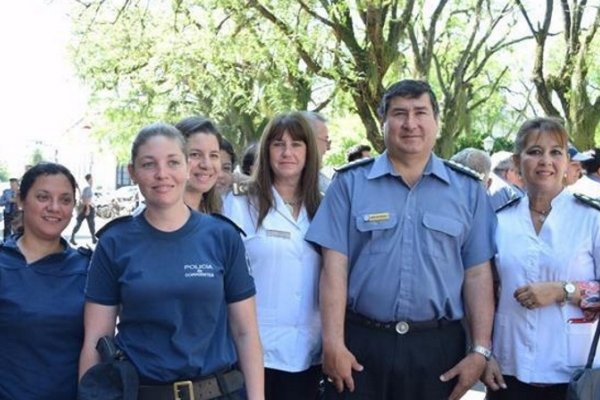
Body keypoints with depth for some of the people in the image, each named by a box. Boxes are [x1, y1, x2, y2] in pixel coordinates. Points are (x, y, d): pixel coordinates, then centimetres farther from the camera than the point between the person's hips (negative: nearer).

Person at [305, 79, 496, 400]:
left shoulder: (468, 189, 5)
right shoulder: (350, 182, 2)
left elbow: (477, 274, 4)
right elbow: (335, 265, -3)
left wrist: (480, 350, -1)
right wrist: (333, 344, -9)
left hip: (437, 347, 1)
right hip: (361, 343, -1)